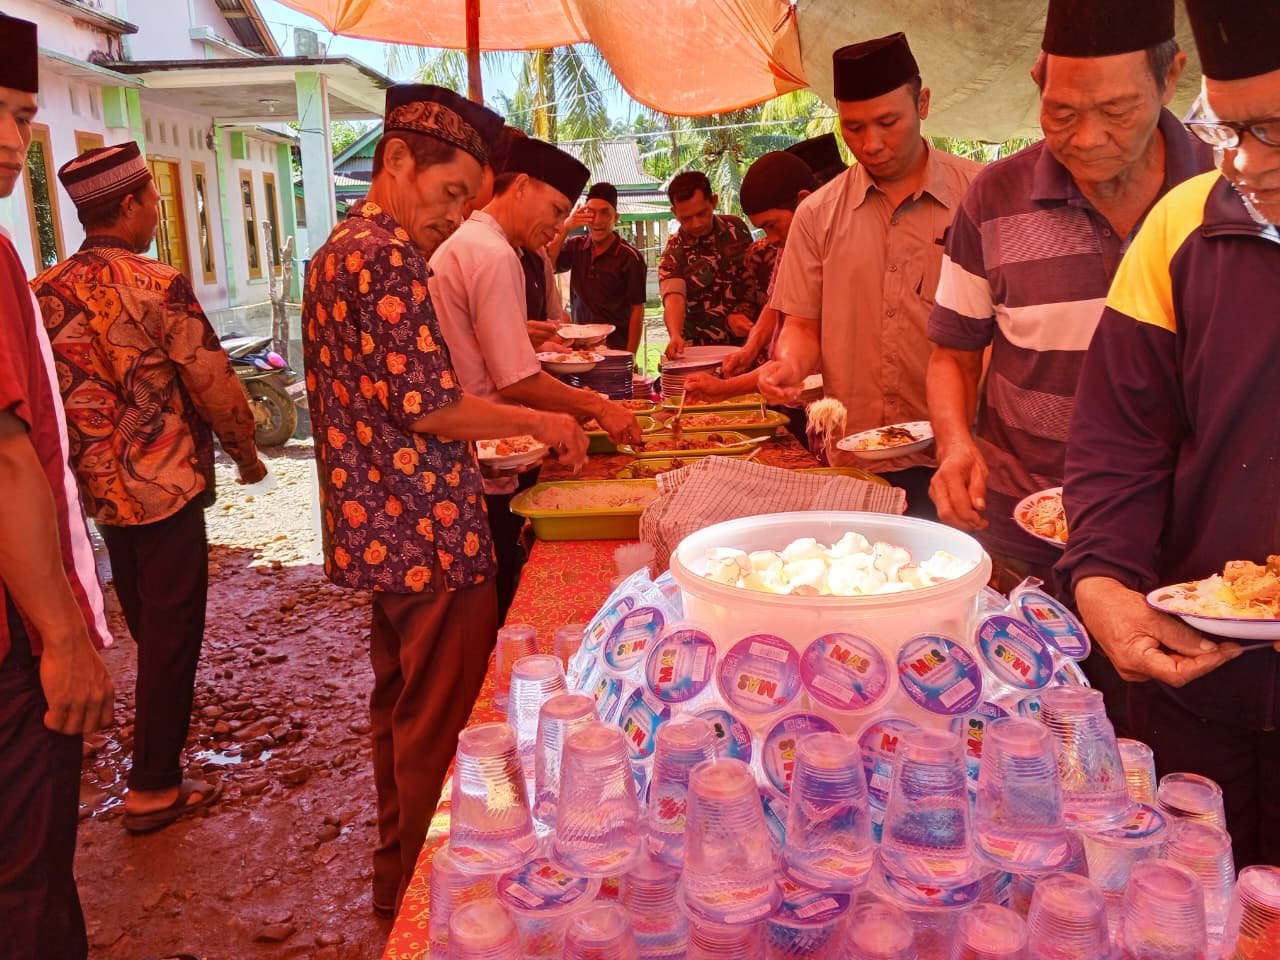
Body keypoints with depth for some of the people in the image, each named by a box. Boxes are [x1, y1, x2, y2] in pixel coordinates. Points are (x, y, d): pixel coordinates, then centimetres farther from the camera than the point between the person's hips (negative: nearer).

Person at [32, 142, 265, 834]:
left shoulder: (45, 292, 3)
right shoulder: (157, 287, -16)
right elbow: (216, 386, -13)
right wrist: (247, 454, 3)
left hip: (99, 490, 7)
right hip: (165, 489, -7)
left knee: (148, 628, 23)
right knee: (172, 633, 4)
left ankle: (160, 747, 42)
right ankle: (154, 788, 11)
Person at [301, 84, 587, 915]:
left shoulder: (340, 250, 15)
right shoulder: (387, 256, -17)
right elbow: (429, 404, -22)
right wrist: (538, 423, -9)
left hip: (379, 526, 11)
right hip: (427, 532, -11)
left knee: (401, 708, 21)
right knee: (440, 727, 2)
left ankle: (401, 872, 37)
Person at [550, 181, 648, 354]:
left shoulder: (630, 257, -8)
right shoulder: (576, 246, 6)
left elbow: (637, 311, -7)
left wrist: (629, 357, -12)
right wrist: (565, 229, -16)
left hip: (615, 348, -3)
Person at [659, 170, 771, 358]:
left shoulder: (736, 227, 2)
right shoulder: (674, 254, -10)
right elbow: (674, 299, -25)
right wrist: (675, 335, -45)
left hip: (753, 341, 3)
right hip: (708, 348, -2)